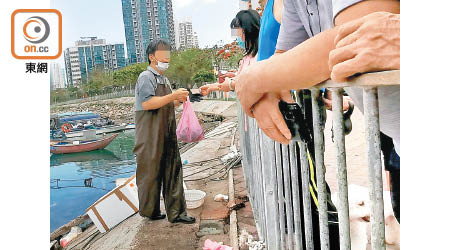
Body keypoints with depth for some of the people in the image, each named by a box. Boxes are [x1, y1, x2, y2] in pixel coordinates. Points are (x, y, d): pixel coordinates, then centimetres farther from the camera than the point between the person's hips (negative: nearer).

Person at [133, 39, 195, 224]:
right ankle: (149, 211, 21)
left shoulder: (164, 79, 20)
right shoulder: (146, 77, -8)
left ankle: (176, 213, 14)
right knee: (151, 173, 3)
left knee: (173, 172, 7)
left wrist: (179, 100, 9)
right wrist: (173, 96, -20)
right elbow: (147, 103, -21)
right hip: (151, 136, -8)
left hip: (167, 134, 9)